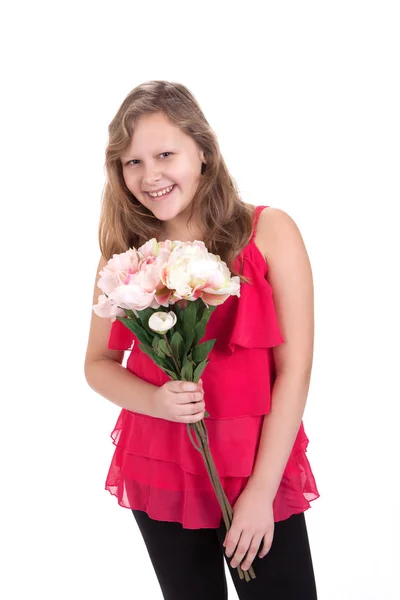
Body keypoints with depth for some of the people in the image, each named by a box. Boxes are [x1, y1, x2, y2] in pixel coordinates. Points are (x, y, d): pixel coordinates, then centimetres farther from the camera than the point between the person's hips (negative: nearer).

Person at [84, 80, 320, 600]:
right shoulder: (124, 253, 1)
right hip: (158, 474, 2)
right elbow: (98, 364, 6)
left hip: (258, 474, -2)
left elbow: (294, 369, -9)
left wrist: (261, 491, -11)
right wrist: (156, 401, -15)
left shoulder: (269, 232, -8)